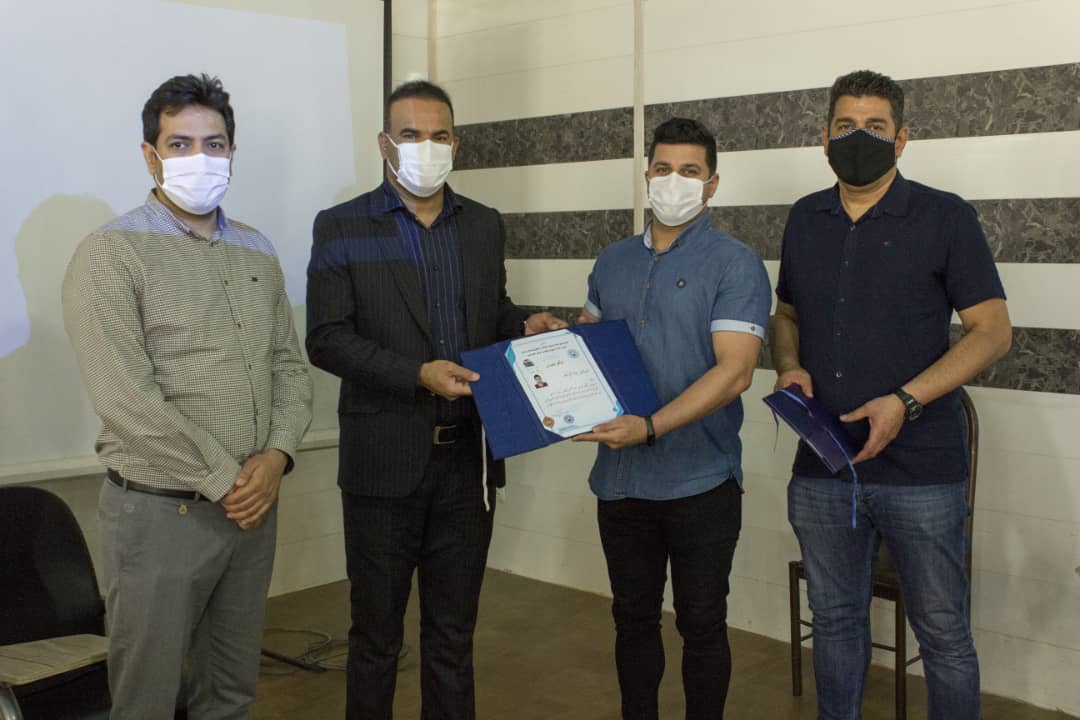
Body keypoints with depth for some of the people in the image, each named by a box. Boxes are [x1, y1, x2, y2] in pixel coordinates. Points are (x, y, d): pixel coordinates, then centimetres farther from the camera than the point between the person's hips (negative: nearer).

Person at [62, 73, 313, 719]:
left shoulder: (257, 253, 11)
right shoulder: (111, 255, -9)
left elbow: (290, 366, 11)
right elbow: (125, 398, -17)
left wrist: (276, 457, -7)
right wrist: (225, 480, -15)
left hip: (253, 506, 6)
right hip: (159, 513, -5)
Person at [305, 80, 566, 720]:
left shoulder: (485, 226, 9)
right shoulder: (342, 228, -3)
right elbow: (326, 339, -9)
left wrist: (526, 325, -3)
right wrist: (419, 374, -20)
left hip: (469, 458, 3)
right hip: (386, 462, -3)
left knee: (453, 632, 14)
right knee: (377, 635, 11)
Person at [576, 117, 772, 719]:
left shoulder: (735, 263, -8)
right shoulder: (614, 261, 10)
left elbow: (734, 371, -17)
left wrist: (650, 427, -26)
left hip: (700, 482, -5)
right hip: (621, 477, 5)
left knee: (702, 623, 8)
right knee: (634, 617, 16)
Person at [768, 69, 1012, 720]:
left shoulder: (946, 219, -4)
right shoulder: (806, 220, 10)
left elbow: (993, 331, -6)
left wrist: (905, 402, -18)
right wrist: (789, 368, -2)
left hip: (921, 470, -4)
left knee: (943, 633, 5)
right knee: (836, 619, 16)